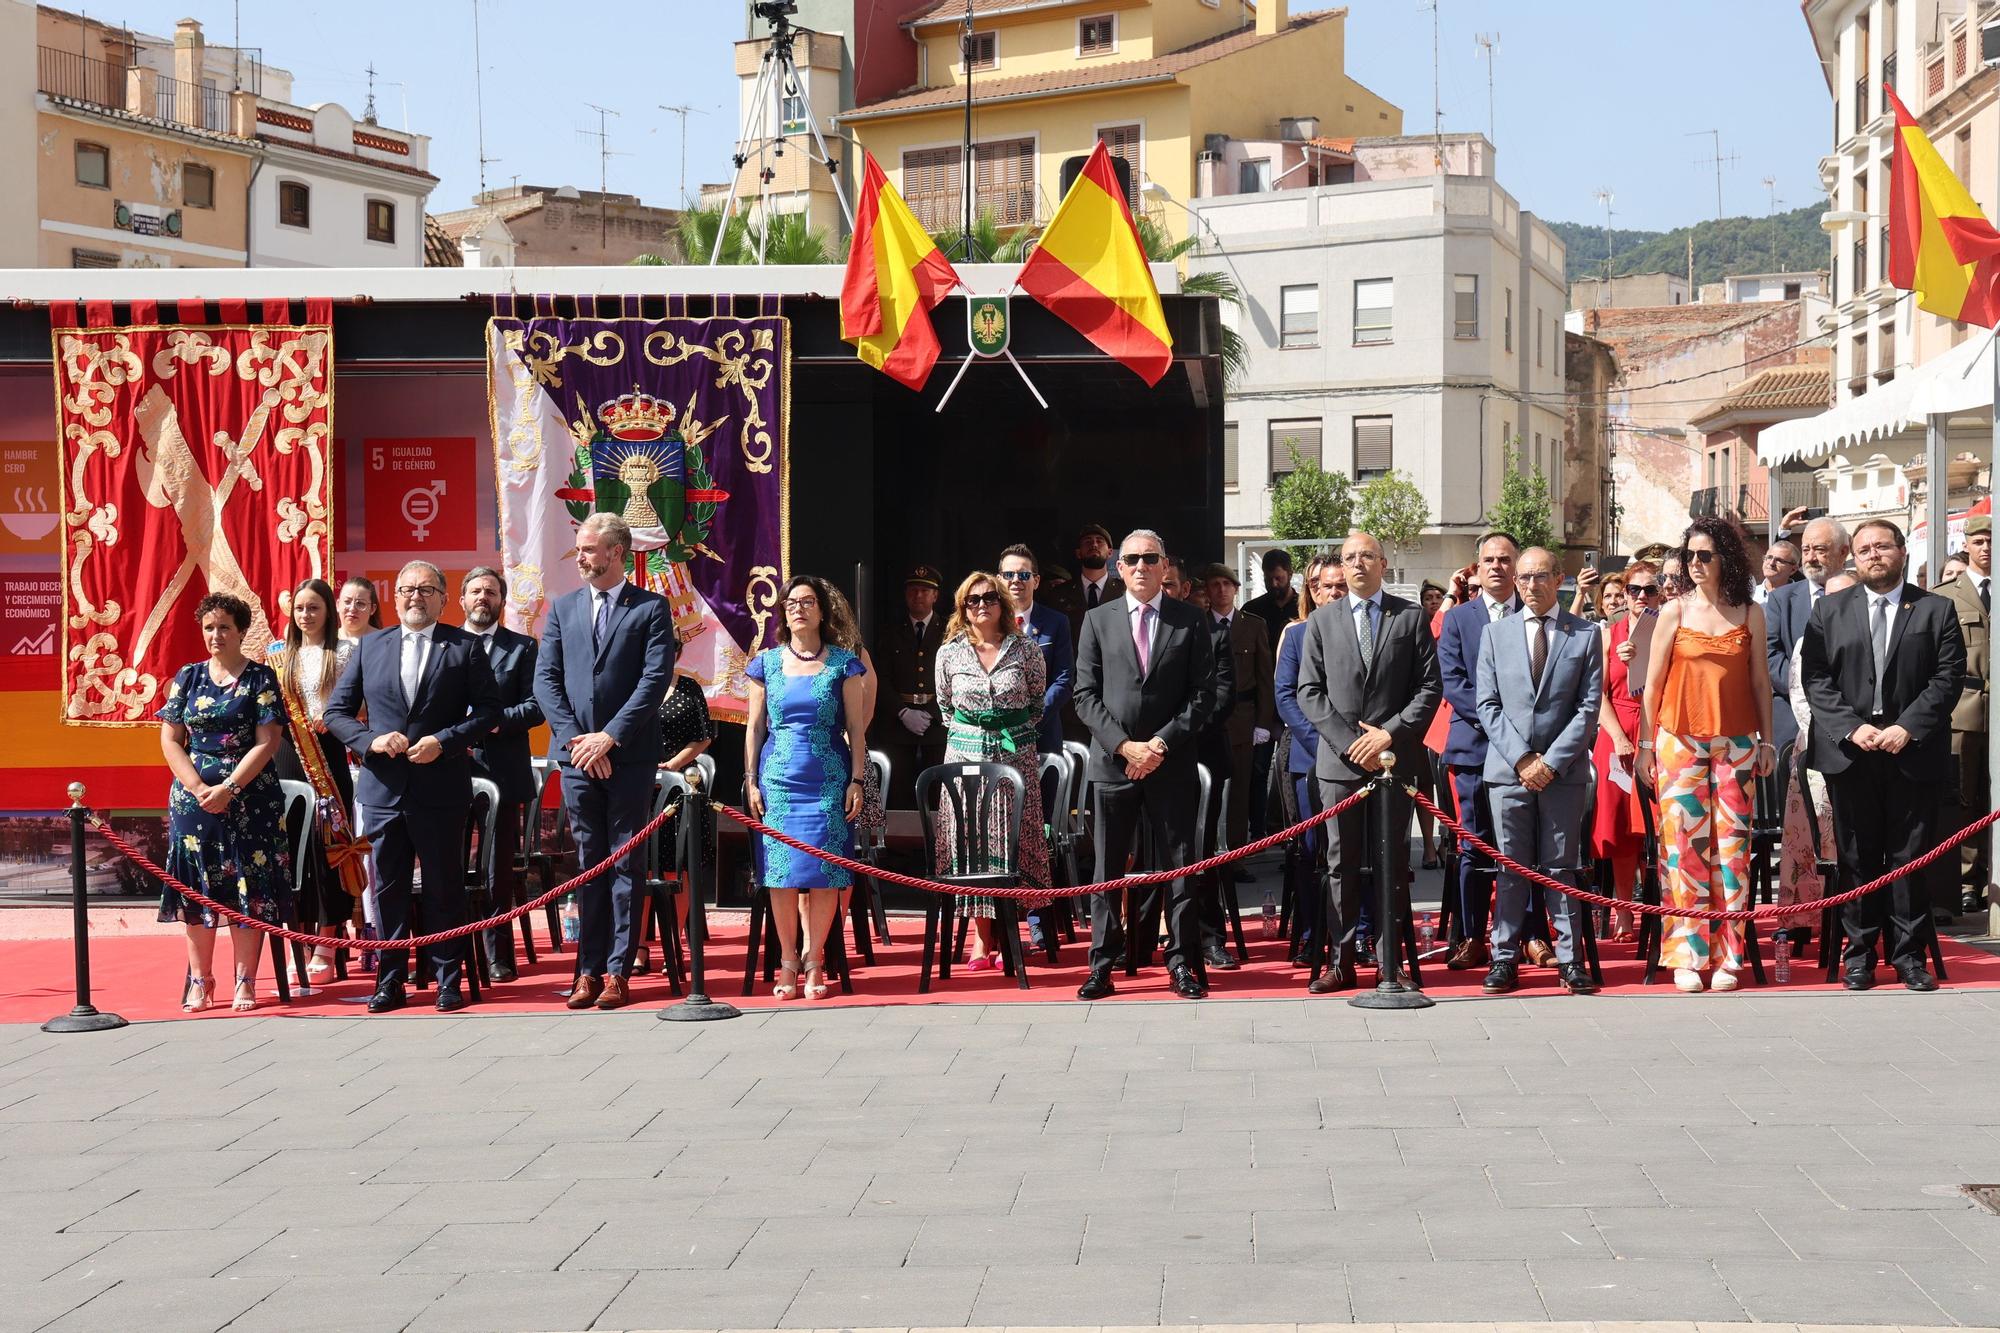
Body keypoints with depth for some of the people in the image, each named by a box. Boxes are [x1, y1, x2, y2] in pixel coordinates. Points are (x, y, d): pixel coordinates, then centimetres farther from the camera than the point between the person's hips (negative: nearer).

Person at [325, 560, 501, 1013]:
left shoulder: (464, 648, 2)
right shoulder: (370, 647, 10)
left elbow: (488, 711, -2)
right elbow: (337, 712, 10)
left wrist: (445, 741, -15)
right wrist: (371, 740, -8)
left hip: (442, 789, -2)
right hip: (382, 789, 2)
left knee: (444, 888, 4)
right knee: (388, 889, 7)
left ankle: (448, 980, 13)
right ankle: (389, 981, 15)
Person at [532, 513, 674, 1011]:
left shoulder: (651, 608, 2)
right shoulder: (563, 608, 13)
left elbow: (656, 678, -7)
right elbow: (545, 679, 7)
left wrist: (610, 736, -13)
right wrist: (574, 738, -7)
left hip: (629, 755, -3)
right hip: (577, 753, 3)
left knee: (626, 864, 0)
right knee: (588, 864, 5)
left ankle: (618, 971, 2)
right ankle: (589, 970, 8)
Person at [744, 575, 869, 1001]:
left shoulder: (842, 663, 5)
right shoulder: (766, 663, 8)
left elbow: (855, 728, 4)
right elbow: (755, 726, 10)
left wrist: (857, 781, -2)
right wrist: (751, 781, 4)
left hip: (829, 778, -1)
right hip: (778, 777, 1)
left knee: (824, 871, -4)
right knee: (780, 869, -4)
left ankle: (814, 960, 5)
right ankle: (788, 960, 5)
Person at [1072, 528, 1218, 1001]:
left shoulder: (1190, 622, 5)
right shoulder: (1097, 621, 7)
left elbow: (1203, 694, 1)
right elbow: (1086, 695, 3)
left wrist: (1162, 743, -10)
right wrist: (1125, 745, -9)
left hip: (1171, 763, 0)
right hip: (1112, 762, 1)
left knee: (1178, 864, 3)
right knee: (1107, 868, 3)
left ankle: (1182, 962, 9)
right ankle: (1102, 965, 7)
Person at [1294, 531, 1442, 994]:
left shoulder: (1411, 617, 6)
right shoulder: (1321, 621, 9)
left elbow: (1429, 685, 2)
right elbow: (1309, 692, 5)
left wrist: (1390, 733, -10)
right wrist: (1349, 741, -7)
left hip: (1394, 758, -1)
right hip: (1339, 760, 1)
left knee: (1391, 861, 3)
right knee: (1342, 863, 2)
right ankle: (1339, 960, 4)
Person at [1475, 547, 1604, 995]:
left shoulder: (1585, 635, 5)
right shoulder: (1495, 634, 9)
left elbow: (1589, 707, 0)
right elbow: (1488, 705, 5)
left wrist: (1552, 761, -9)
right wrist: (1521, 758, -7)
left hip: (1564, 770, -1)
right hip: (1508, 769, 1)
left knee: (1561, 867, 2)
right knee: (1511, 868, 2)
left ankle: (1569, 959, 6)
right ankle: (1505, 958, 6)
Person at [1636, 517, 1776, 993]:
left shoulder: (1750, 614, 6)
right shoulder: (1675, 611, 3)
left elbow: (1760, 680, 11)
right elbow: (1652, 682, 5)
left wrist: (1767, 740, 8)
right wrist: (1645, 743, 3)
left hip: (1735, 741, 1)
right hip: (1680, 738, -1)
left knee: (1731, 843, -1)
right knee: (1683, 840, -5)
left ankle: (1726, 957, 4)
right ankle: (1687, 956, 0)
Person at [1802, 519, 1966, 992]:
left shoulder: (1935, 610, 6)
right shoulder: (1829, 610, 9)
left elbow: (1948, 677, -1)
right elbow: (1815, 677, 2)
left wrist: (1907, 727, -12)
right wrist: (1851, 727, -10)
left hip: (1914, 751, -1)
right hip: (1849, 752, 1)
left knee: (1911, 857, 2)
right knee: (1858, 857, 5)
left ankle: (1909, 953, 10)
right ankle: (1860, 952, 11)